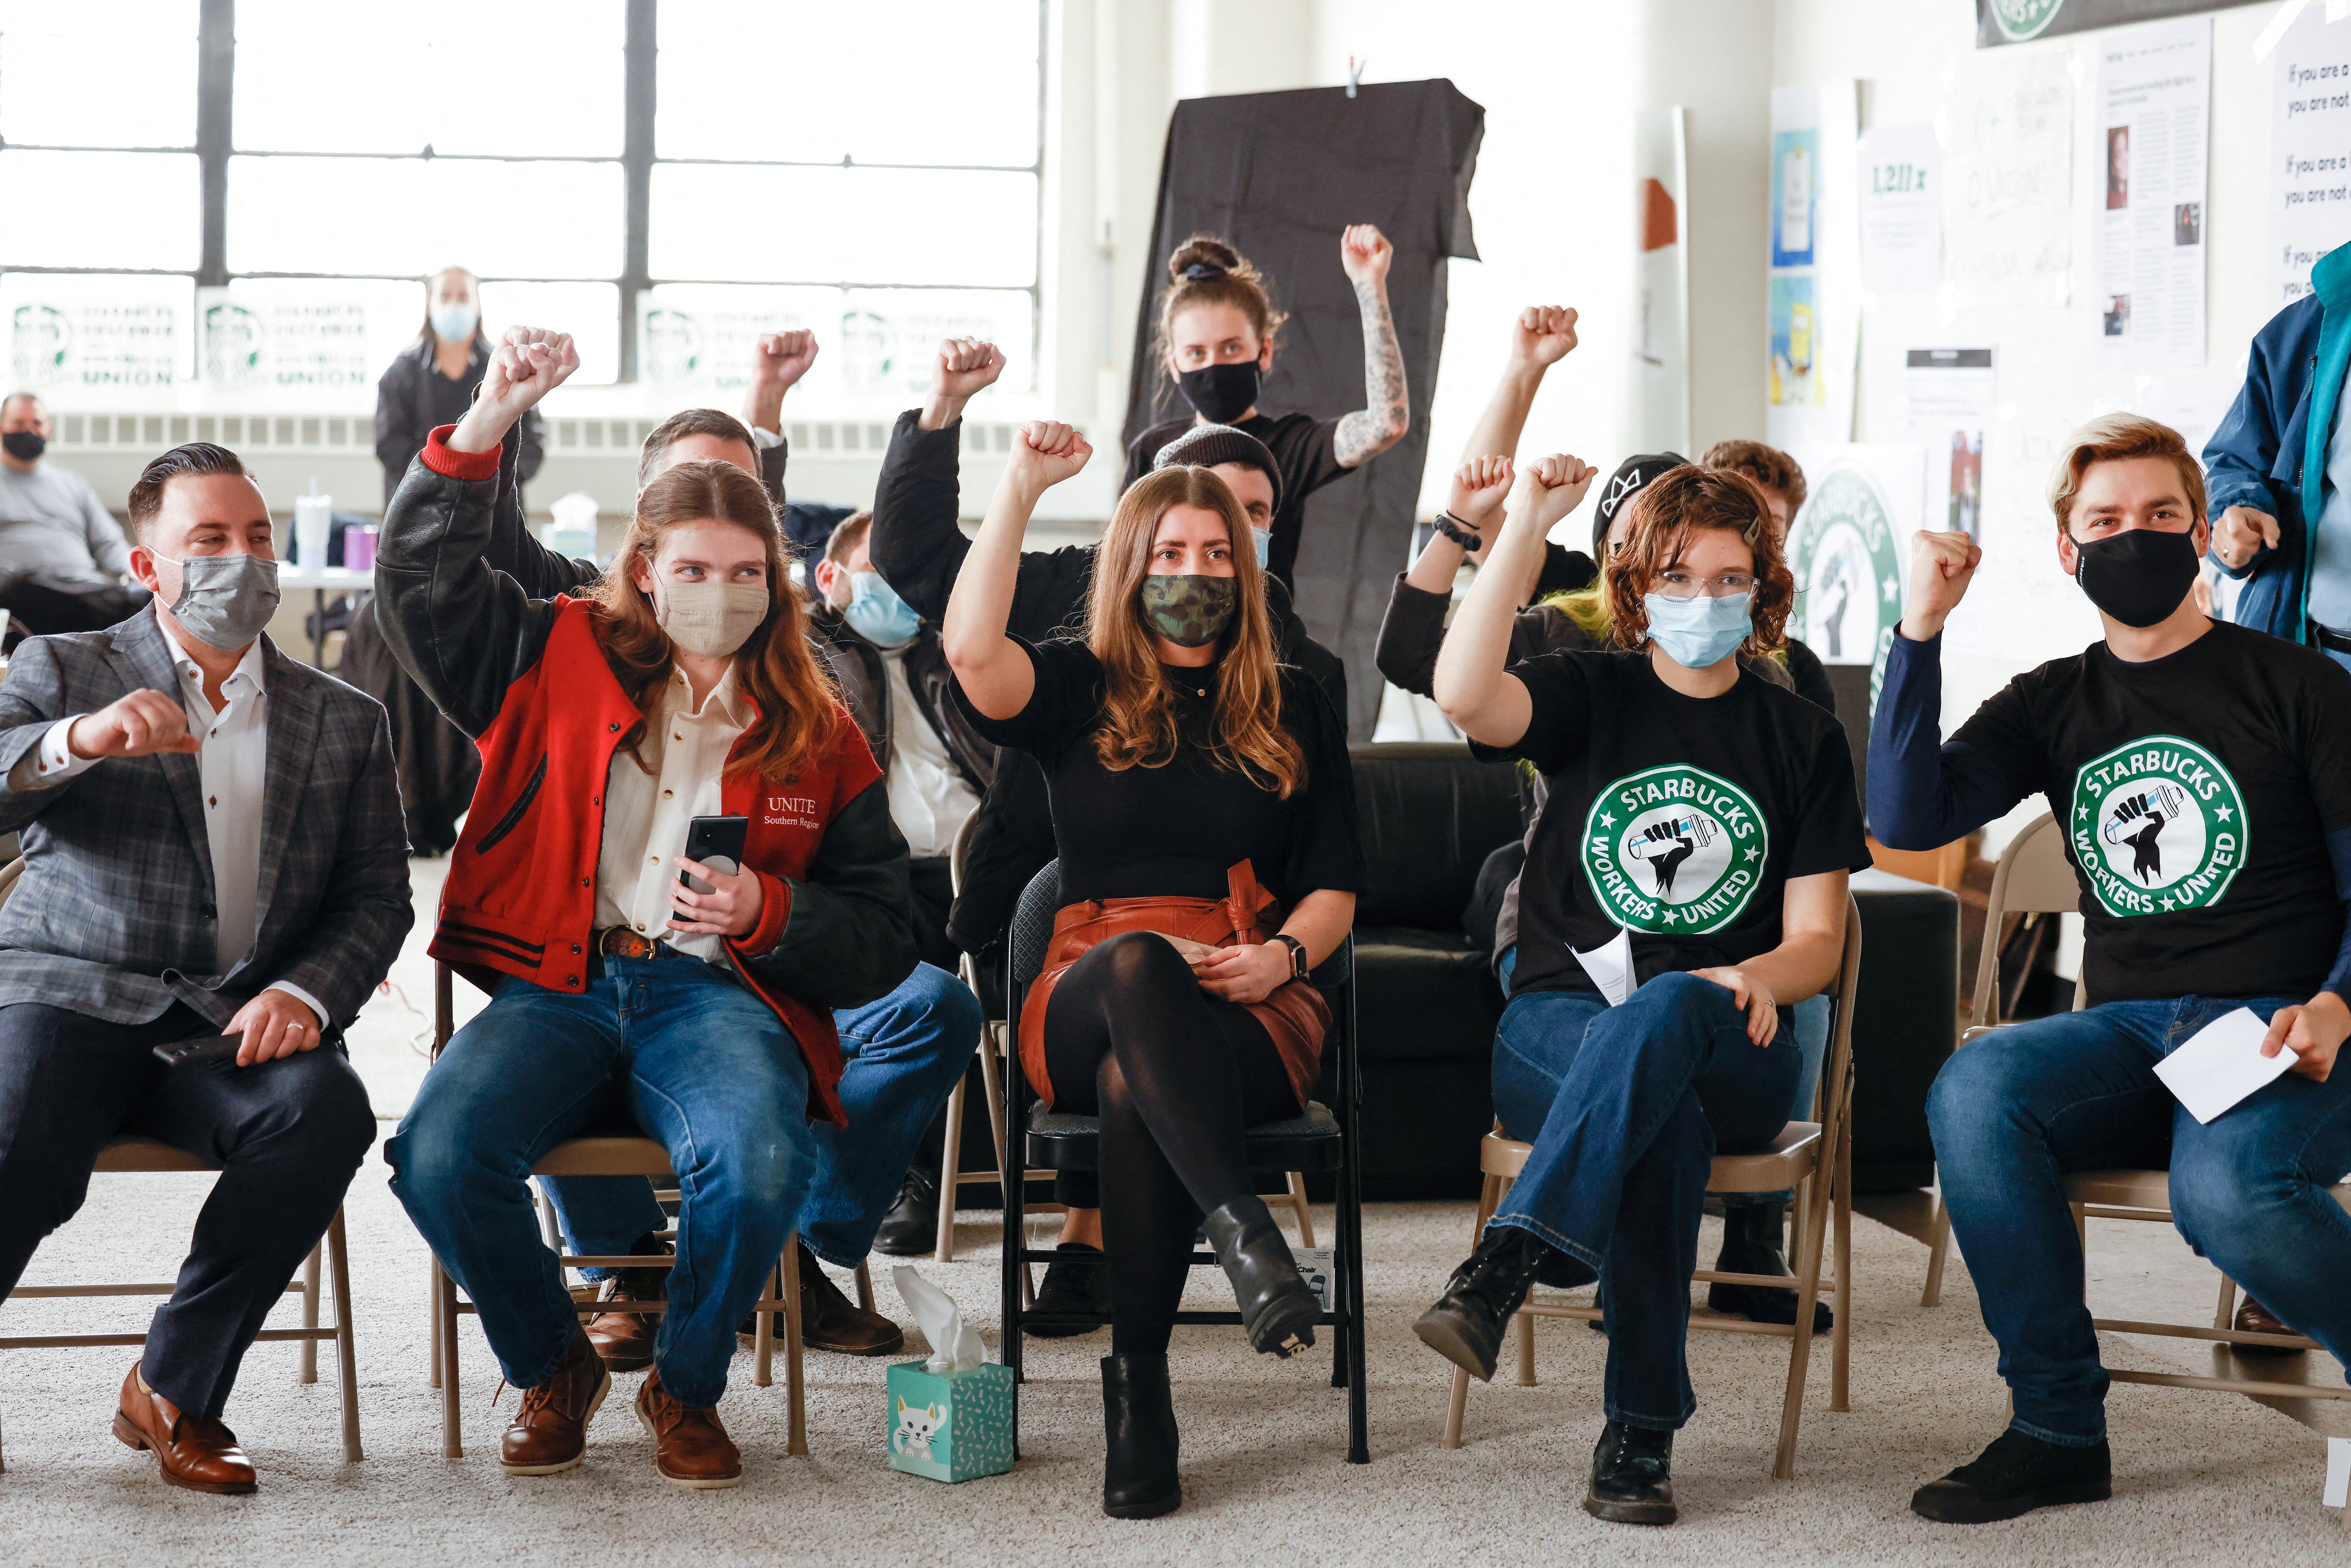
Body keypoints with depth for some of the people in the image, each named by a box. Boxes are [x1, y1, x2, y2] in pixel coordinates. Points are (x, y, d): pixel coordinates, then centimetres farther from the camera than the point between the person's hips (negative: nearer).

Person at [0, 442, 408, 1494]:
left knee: (326, 1110, -32)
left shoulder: (346, 723, 19)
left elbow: (377, 897, 12)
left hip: (233, 1030, 2)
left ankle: (176, 1387, -17)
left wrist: (303, 993, -9)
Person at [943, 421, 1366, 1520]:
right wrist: (1021, 489, -9)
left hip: (1247, 1005, 1)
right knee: (1137, 963, -40)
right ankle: (1244, 1233, -52)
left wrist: (1283, 954, -6)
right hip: (1087, 1002, 0)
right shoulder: (1078, 692, 14)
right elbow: (972, 651, -9)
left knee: (1137, 1085, -37)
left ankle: (1138, 1389, -35)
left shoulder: (1292, 711, 20)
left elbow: (1335, 884, 16)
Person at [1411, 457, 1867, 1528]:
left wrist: (1755, 978, -16)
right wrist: (1524, 528, -14)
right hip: (1560, 1026, 0)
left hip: (1729, 1049, 0)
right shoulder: (1592, 697, 11)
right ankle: (1640, 1433, -42)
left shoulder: (1803, 741, 15)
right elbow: (1462, 694, -14)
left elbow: (1817, 938, 8)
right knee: (1664, 1115, -39)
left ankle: (1503, 1268, -53)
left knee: (1672, 1009, -40)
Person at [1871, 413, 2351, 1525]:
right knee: (1973, 1091, -29)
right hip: (2129, 1034, 4)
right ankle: (2057, 1430, -16)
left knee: (2223, 1189, -36)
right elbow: (1907, 818, 0)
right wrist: (1921, 630, -5)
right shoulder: (2054, 705, 15)